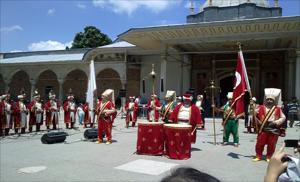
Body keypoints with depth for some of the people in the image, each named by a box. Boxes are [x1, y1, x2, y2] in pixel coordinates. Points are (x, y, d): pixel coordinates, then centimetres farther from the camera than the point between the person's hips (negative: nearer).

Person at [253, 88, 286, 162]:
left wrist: (276, 122, -8)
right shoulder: (261, 108, 0)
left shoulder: (278, 109, 1)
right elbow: (254, 115, 2)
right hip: (263, 129, 0)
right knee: (259, 143, 3)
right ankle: (258, 156, 19)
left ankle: (269, 157, 25)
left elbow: (283, 117, 6)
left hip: (274, 130, 0)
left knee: (271, 145, 9)